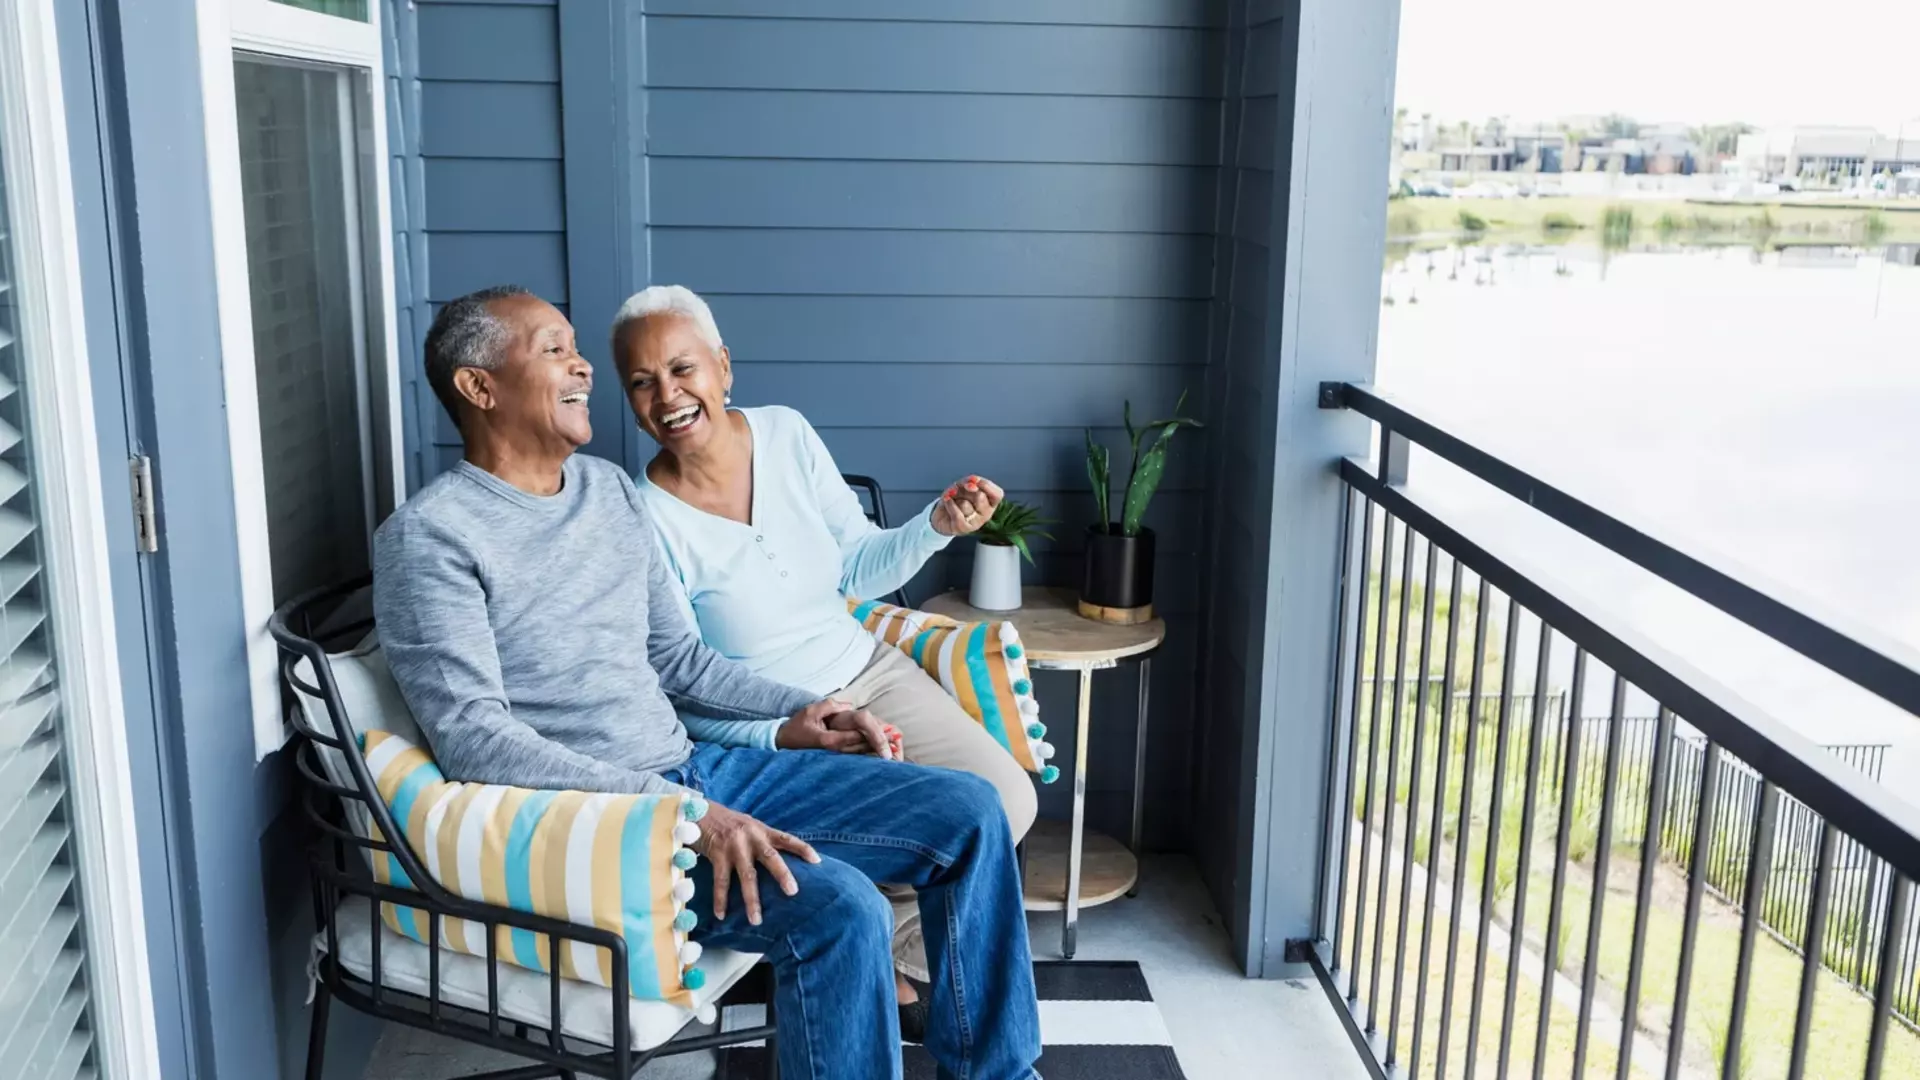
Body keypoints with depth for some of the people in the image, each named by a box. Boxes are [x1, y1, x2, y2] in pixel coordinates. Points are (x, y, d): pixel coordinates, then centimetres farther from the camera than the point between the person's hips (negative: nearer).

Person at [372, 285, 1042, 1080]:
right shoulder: (429, 535, -11)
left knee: (966, 810, -2)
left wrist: (789, 714, 3)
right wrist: (680, 815, -27)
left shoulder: (611, 489, 13)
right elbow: (473, 737, -20)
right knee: (839, 910, -30)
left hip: (695, 769, 8)